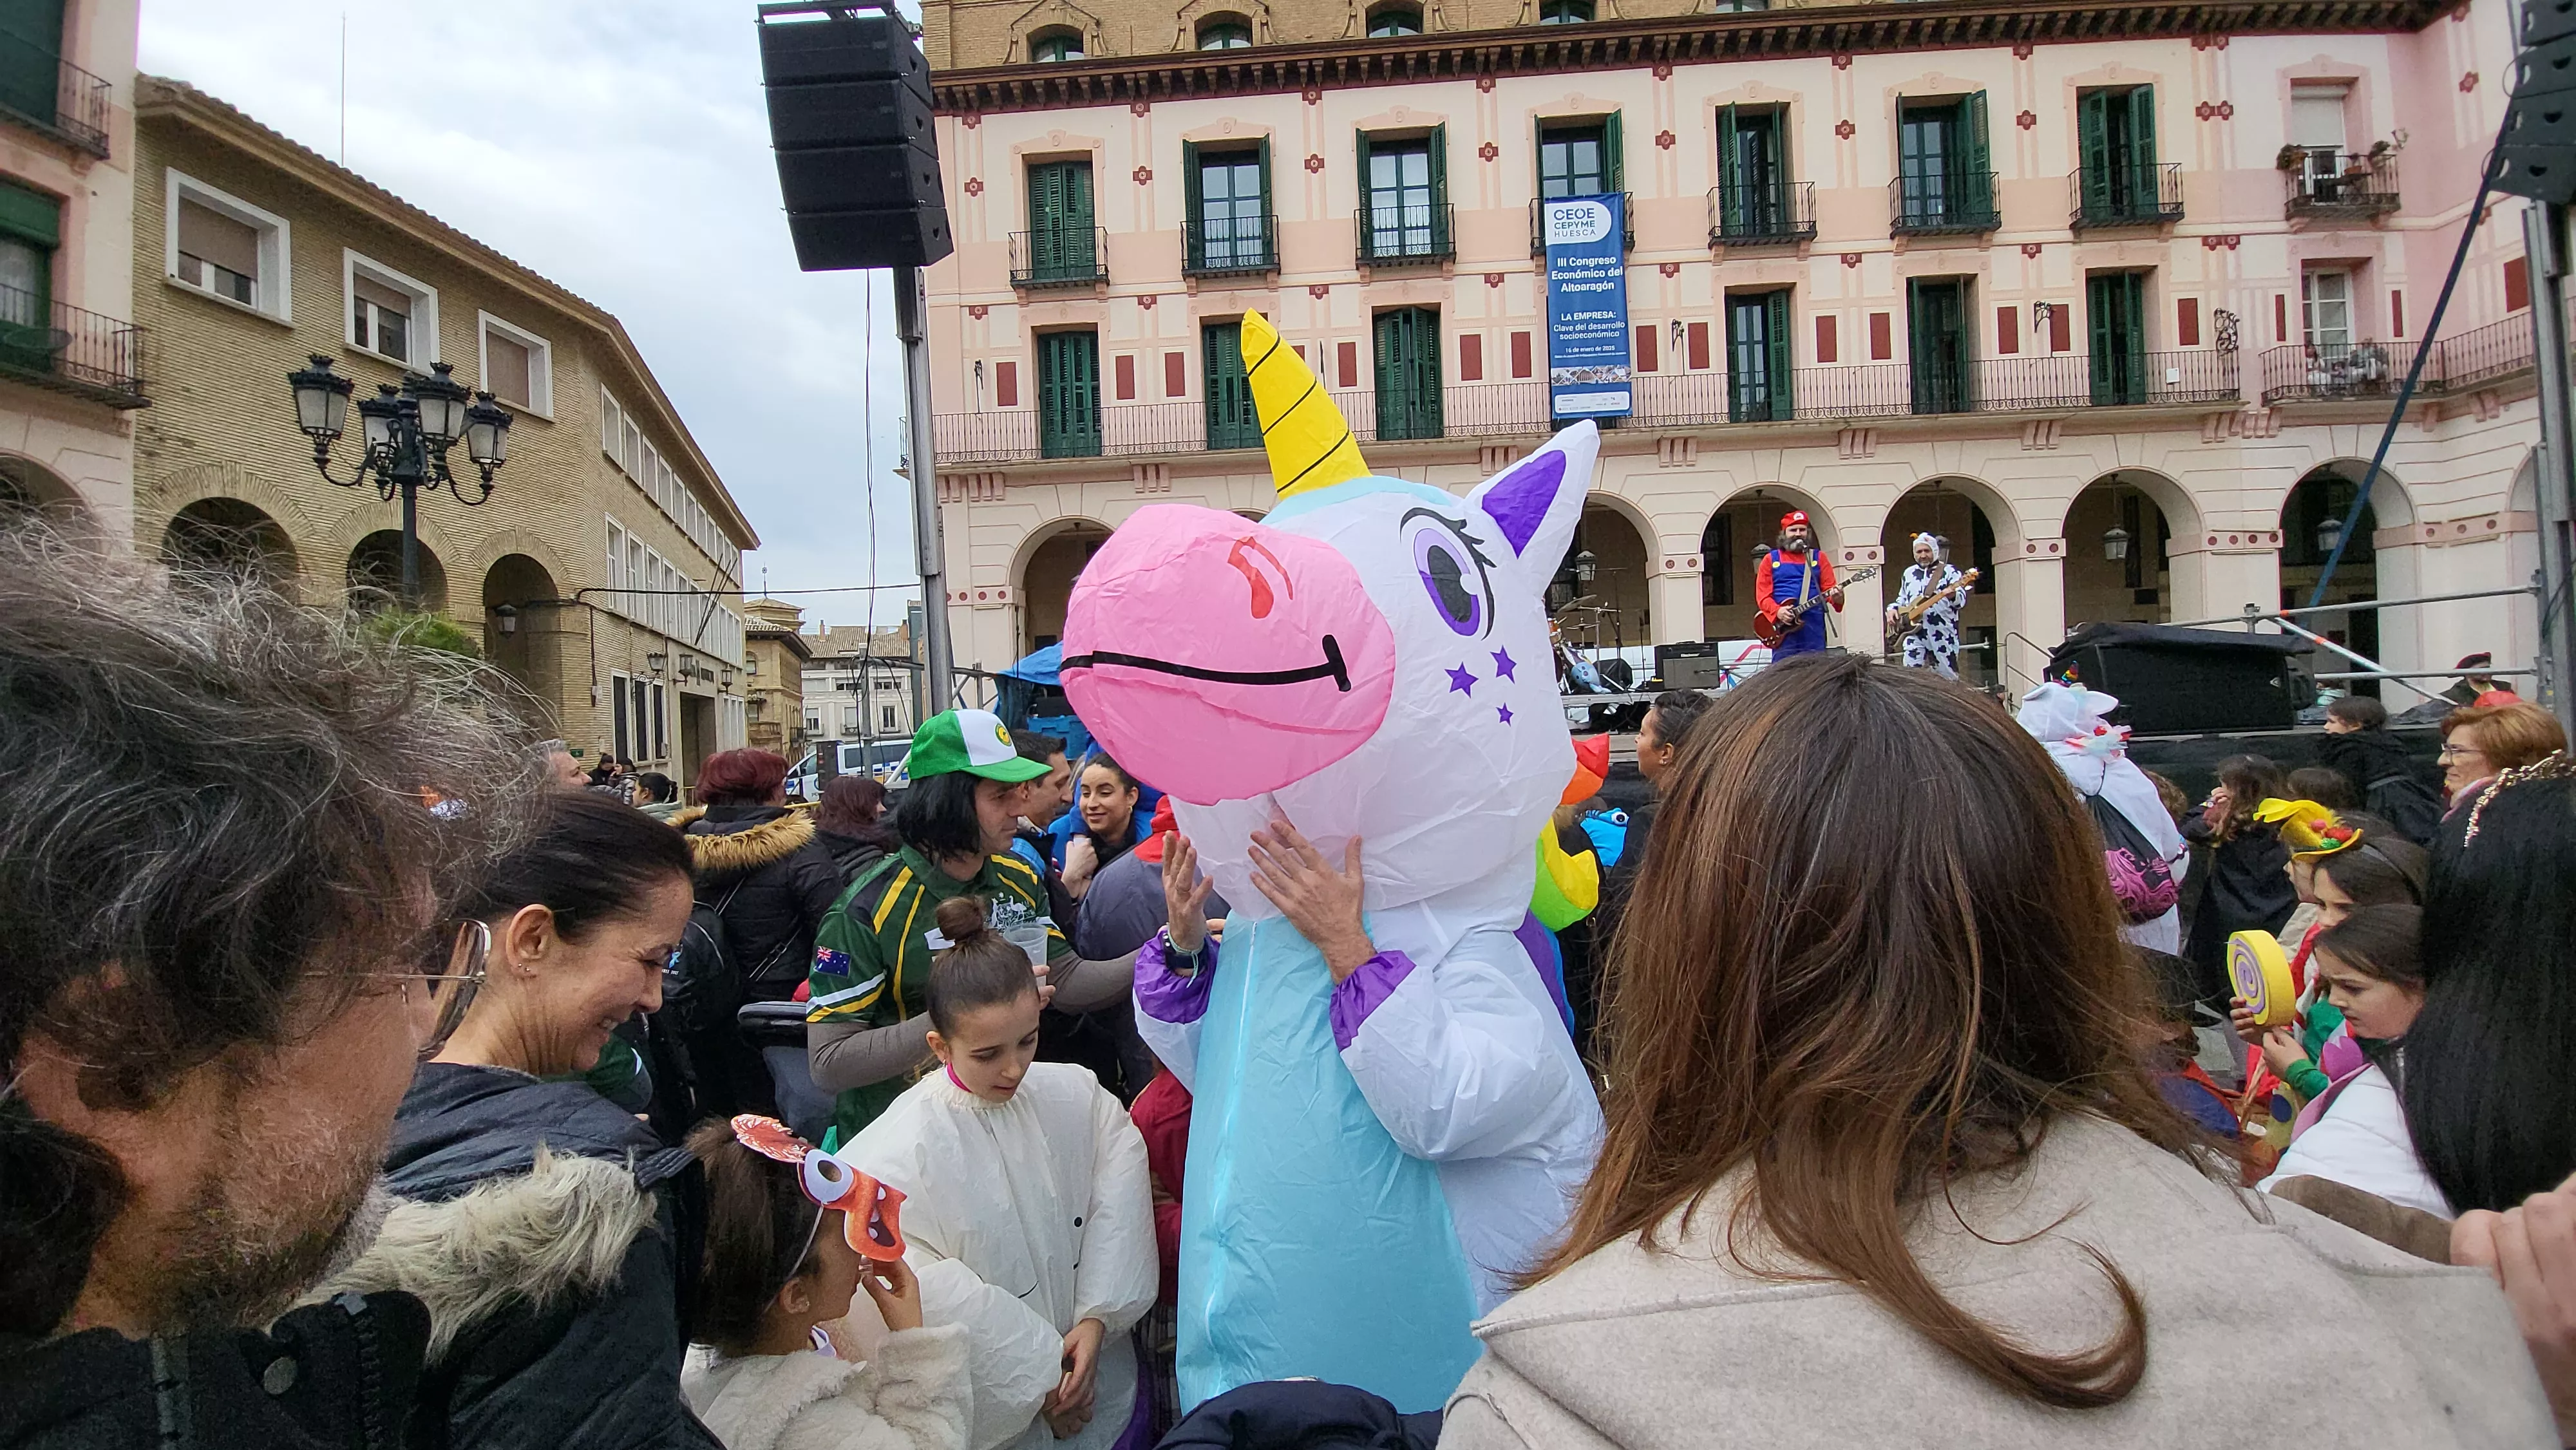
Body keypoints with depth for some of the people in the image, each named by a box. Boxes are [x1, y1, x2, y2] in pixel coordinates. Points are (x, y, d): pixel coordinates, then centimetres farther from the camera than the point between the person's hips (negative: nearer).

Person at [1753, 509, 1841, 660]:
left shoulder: (1819, 557, 13)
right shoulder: (1770, 559, 10)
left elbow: (1829, 588, 6)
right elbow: (1763, 596, 3)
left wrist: (1836, 597, -18)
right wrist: (1777, 611, -16)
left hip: (1813, 627, 1)